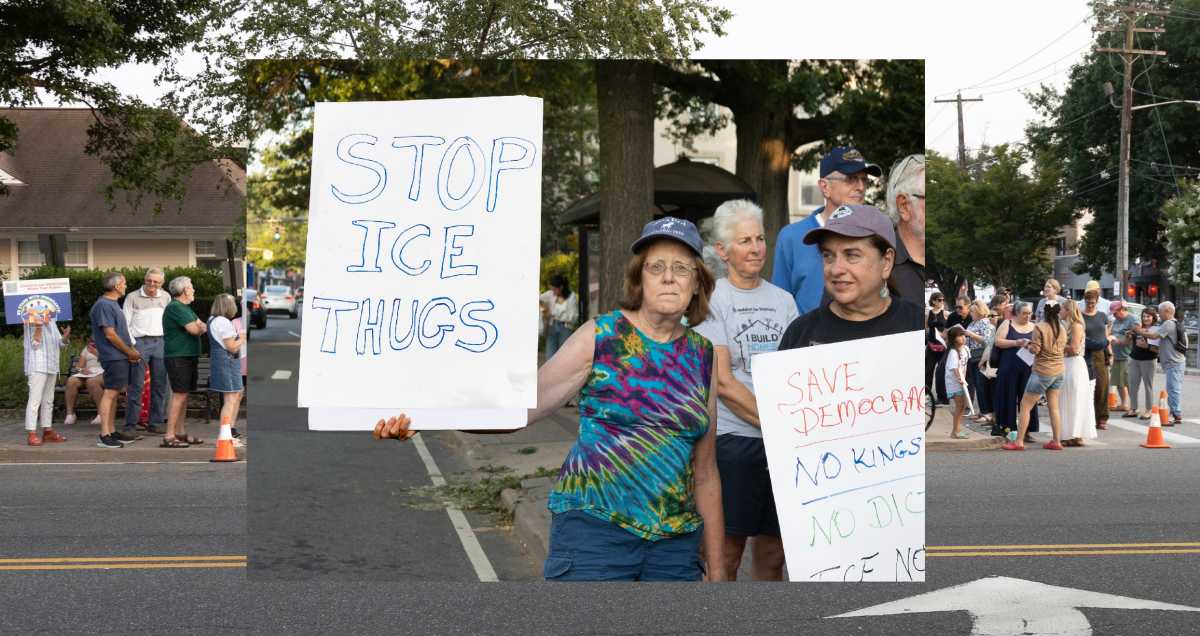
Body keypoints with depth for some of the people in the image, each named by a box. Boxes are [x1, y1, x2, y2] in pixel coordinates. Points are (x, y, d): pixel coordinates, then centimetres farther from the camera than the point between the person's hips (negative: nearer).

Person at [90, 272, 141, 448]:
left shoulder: (112, 304, 17)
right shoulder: (104, 305, -14)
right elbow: (110, 334, -18)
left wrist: (131, 351, 11)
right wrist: (130, 352, -10)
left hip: (120, 356, 10)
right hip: (114, 357, -10)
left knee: (114, 393, 12)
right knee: (110, 393, -10)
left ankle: (112, 431, 18)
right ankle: (104, 435, -10)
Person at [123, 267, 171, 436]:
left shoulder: (165, 298, 15)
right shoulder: (133, 297, 4)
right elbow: (126, 323, 2)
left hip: (160, 342, 4)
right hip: (140, 342, -4)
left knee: (159, 385, 4)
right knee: (136, 385, -6)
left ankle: (156, 423, 10)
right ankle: (131, 425, -4)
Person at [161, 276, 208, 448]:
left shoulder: (185, 308, 19)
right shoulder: (175, 307, -15)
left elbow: (201, 326, 12)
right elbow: (194, 329, -21)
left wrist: (200, 327, -10)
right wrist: (203, 327, 0)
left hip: (188, 356, 10)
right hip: (178, 357, -10)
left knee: (184, 395, 13)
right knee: (179, 395, -11)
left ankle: (180, 433, 19)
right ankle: (169, 437, -10)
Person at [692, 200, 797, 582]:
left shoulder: (783, 299, 12)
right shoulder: (712, 300, -3)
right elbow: (722, 381, -10)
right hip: (732, 440, -5)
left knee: (772, 553, 11)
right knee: (726, 554, 0)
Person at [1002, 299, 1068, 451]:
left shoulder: (1040, 327, -16)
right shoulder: (1062, 329, 4)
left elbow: (1035, 350, -17)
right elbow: (1062, 347, 13)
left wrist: (1027, 344, 3)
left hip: (1042, 372, -7)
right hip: (1058, 372, 7)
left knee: (1025, 406, 0)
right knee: (1054, 407, 13)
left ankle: (1019, 442, -2)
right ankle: (1056, 441, 13)